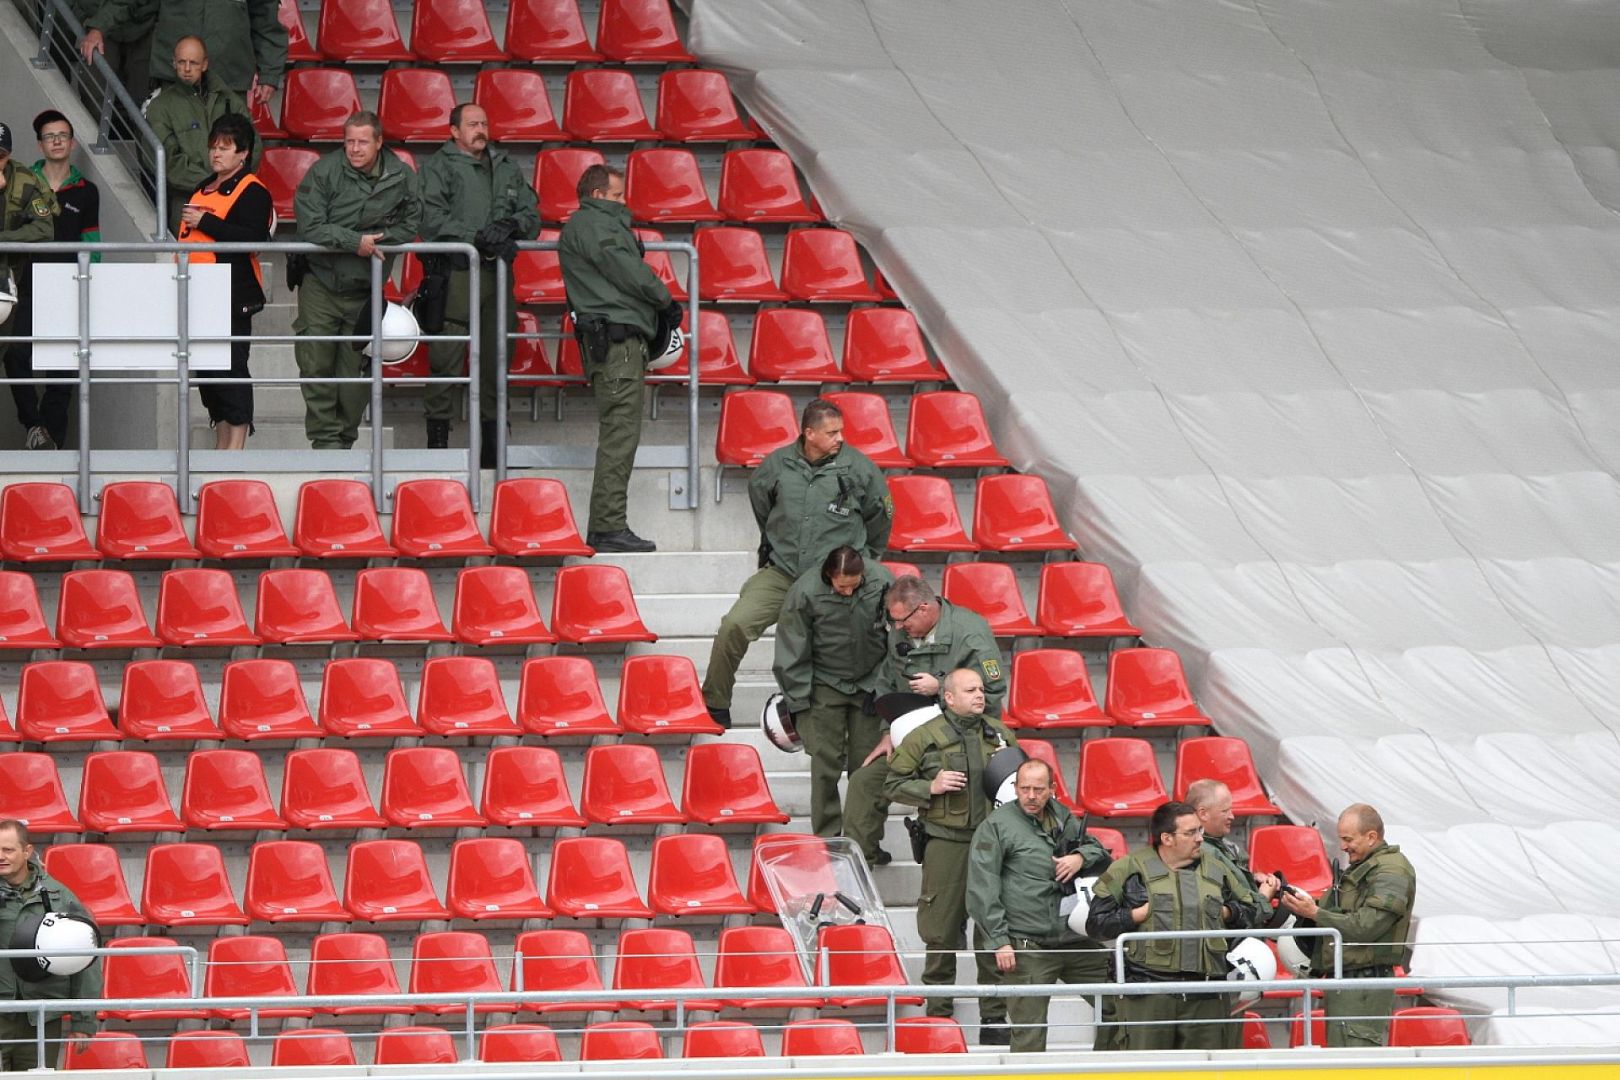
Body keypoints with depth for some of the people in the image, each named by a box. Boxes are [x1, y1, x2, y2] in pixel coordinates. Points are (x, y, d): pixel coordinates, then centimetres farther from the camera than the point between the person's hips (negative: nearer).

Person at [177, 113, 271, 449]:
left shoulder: (252, 192, -8)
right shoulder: (202, 190, 19)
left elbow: (254, 238, -23)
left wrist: (205, 222, -20)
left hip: (233, 298, -9)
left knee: (232, 368, -10)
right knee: (205, 370, 10)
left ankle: (237, 442, -8)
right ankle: (221, 442, 17)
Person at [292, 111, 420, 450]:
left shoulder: (401, 177, -3)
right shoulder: (324, 172, -10)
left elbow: (410, 225, 5)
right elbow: (310, 225, -15)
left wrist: (379, 239, -11)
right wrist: (355, 242, -20)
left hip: (365, 290, 2)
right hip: (320, 284, -1)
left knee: (355, 370, 5)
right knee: (316, 363, -6)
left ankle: (345, 438, 16)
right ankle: (325, 437, 0)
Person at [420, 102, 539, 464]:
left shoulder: (507, 168, 19)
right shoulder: (437, 167, 2)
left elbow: (532, 215, 15)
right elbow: (433, 221, -10)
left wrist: (512, 225, -7)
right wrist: (478, 237, -18)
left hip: (498, 272, 5)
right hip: (454, 274, -5)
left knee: (495, 359, 7)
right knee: (446, 359, -8)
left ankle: (493, 445, 13)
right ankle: (437, 439, -4)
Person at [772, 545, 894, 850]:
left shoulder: (882, 582, -15)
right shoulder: (805, 593, -19)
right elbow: (792, 655, -8)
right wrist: (797, 702, -7)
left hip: (870, 684, 1)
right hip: (825, 685, -1)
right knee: (826, 762, -4)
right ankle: (826, 839, 6)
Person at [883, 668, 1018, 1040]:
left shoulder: (1000, 734, 11)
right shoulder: (925, 737, 0)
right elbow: (892, 785, 3)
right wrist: (931, 787, -11)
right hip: (946, 843, -3)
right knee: (942, 932, 1)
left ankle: (994, 1017, 7)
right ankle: (938, 1015, 13)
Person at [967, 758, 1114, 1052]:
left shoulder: (1063, 818, 13)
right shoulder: (997, 825, -3)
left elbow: (1102, 854, 25)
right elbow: (982, 891, -7)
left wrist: (1081, 857, 1)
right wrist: (999, 942, -13)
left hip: (1076, 940, 6)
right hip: (1027, 948, -6)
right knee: (1029, 1031, -5)